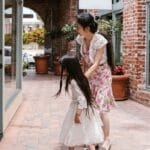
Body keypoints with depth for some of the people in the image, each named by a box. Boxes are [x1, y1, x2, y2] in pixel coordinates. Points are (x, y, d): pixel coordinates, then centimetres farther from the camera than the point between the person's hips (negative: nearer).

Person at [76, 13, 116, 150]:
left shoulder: (100, 41, -26)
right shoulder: (82, 39, -7)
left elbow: (96, 64, -28)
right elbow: (84, 58, 4)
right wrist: (84, 75, 1)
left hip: (102, 75, -6)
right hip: (89, 75, 6)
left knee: (101, 107, -6)